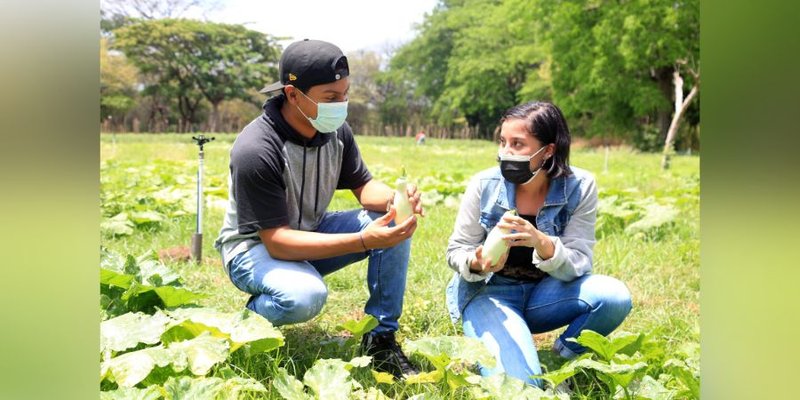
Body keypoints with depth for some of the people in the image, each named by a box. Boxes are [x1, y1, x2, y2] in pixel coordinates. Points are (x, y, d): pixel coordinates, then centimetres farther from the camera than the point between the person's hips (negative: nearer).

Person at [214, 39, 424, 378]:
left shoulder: (335, 131, -10)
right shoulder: (256, 150, -30)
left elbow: (363, 186, 2)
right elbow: (277, 241, -32)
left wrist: (393, 198, -24)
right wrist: (364, 241, -39)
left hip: (311, 232, 7)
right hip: (256, 246, -6)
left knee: (394, 222, -15)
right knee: (305, 296, -38)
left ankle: (381, 339, -6)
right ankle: (252, 316, -2)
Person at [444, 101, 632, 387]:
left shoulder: (580, 187, -12)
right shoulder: (485, 184, -13)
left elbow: (578, 264, -15)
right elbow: (456, 251, -4)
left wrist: (542, 243, -36)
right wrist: (477, 263, -29)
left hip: (544, 293, 2)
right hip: (489, 291, -2)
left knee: (614, 296, -27)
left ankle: (563, 359, 2)